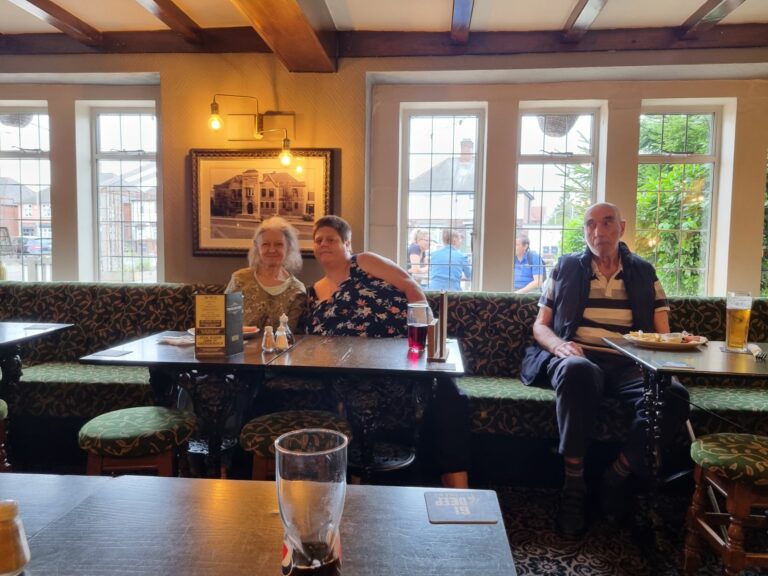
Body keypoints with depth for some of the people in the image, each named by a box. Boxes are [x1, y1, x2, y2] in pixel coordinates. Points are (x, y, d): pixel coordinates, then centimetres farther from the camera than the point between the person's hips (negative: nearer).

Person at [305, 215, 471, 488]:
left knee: (449, 397, -27)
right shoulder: (314, 292, 21)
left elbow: (410, 287, 0)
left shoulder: (364, 262, 8)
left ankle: (457, 490, -25)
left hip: (405, 348, -2)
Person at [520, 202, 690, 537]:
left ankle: (617, 477, -12)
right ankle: (574, 485, -26)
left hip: (629, 366, 2)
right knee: (578, 371, -40)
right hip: (577, 357, -1)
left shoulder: (644, 273, 18)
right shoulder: (566, 269, 15)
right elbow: (540, 326, 12)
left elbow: (663, 334, 14)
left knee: (673, 395, -32)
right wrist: (559, 345, -11)